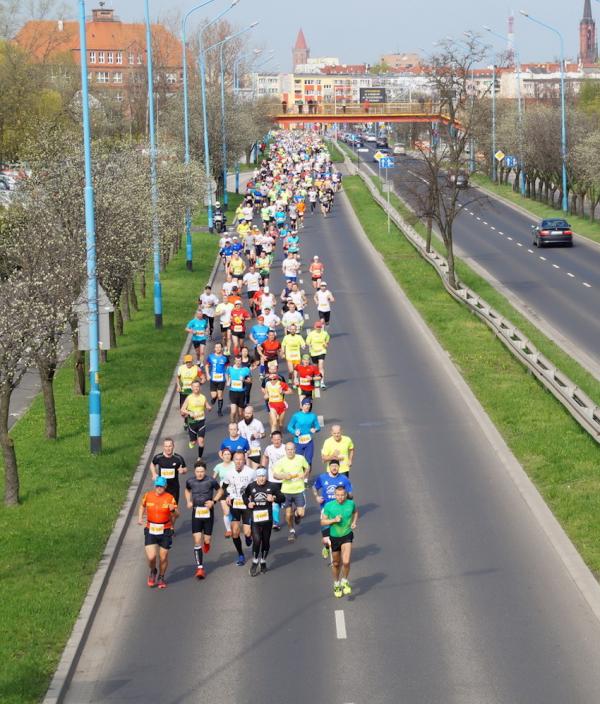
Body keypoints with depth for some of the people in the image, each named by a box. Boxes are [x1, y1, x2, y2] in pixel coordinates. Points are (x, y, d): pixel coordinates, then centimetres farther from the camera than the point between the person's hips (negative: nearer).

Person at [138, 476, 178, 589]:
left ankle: (161, 578, 31)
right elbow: (142, 506, 21)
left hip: (165, 531, 0)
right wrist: (140, 517, 9)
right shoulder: (148, 496, 0)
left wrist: (173, 510, -24)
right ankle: (153, 572, 22)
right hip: (150, 530, 0)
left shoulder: (169, 498, -5)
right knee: (151, 557, -11)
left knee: (163, 557, 7)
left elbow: (176, 515, -2)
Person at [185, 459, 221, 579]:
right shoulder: (190, 481, -2)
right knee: (197, 541, -7)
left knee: (206, 540, 4)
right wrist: (188, 501, 4)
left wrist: (213, 501, -7)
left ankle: (206, 543, 45)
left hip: (208, 513, -1)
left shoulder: (211, 481, -10)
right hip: (196, 514, 1)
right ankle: (200, 568, -5)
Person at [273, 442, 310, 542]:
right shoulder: (281, 461, -8)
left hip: (299, 490, 0)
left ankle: (296, 514, 31)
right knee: (288, 514, 7)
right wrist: (283, 476, -24)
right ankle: (291, 530, 33)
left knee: (301, 514, -7)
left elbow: (307, 468, 13)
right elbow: (275, 475, -5)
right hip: (286, 491, 0)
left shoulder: (301, 458, -5)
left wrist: (305, 475, -7)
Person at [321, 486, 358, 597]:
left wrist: (354, 522, 1)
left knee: (346, 562, -16)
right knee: (336, 563, 13)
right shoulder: (329, 506, -13)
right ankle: (336, 585, 36)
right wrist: (334, 520, -24)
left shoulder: (351, 503, -7)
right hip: (334, 537, 0)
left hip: (347, 536, 0)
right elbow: (323, 521, -8)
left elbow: (355, 511, 16)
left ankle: (344, 582, 10)